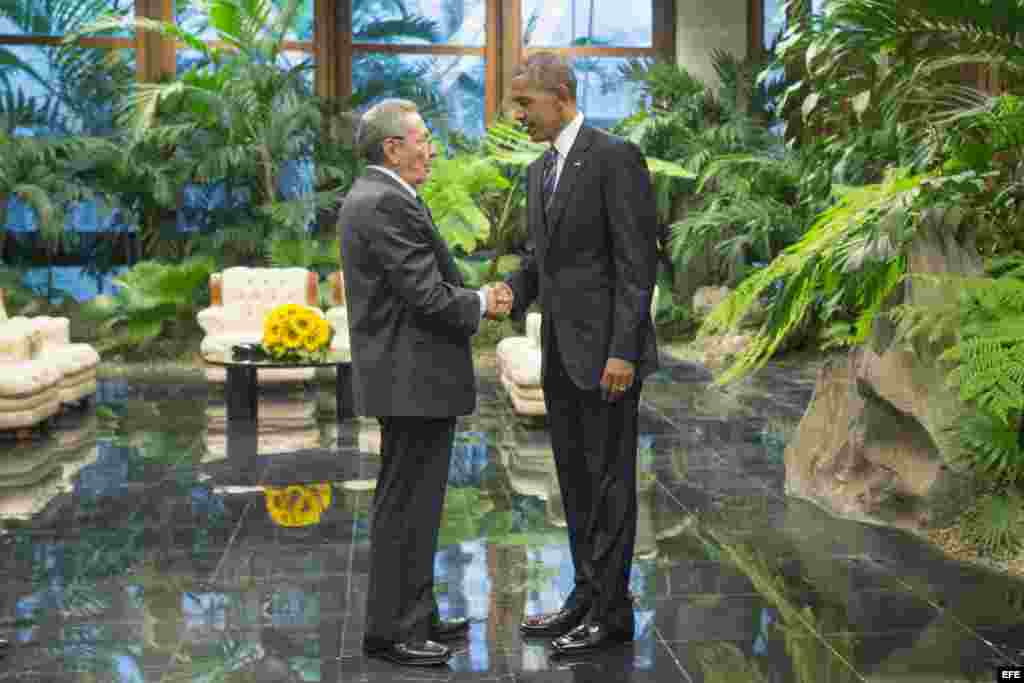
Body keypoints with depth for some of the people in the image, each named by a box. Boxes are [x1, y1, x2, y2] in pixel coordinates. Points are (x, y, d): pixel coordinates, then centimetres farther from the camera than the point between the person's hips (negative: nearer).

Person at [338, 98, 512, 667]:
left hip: (410, 376, 11)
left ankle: (415, 616, 28)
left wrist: (474, 297, 6)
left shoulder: (374, 197, 15)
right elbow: (428, 296, -22)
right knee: (405, 506, -3)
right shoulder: (386, 204, -19)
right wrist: (480, 303, -4)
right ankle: (390, 630, 6)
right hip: (411, 379, -11)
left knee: (415, 503, 17)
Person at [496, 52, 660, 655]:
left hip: (606, 349, -8)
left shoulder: (615, 157, -12)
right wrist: (512, 291, -2)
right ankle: (587, 596, 23)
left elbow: (638, 260, -16)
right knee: (575, 480, 13)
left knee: (610, 481, 0)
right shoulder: (540, 171, 14)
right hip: (560, 351, 8)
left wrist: (623, 350, -21)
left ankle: (612, 612, 9)